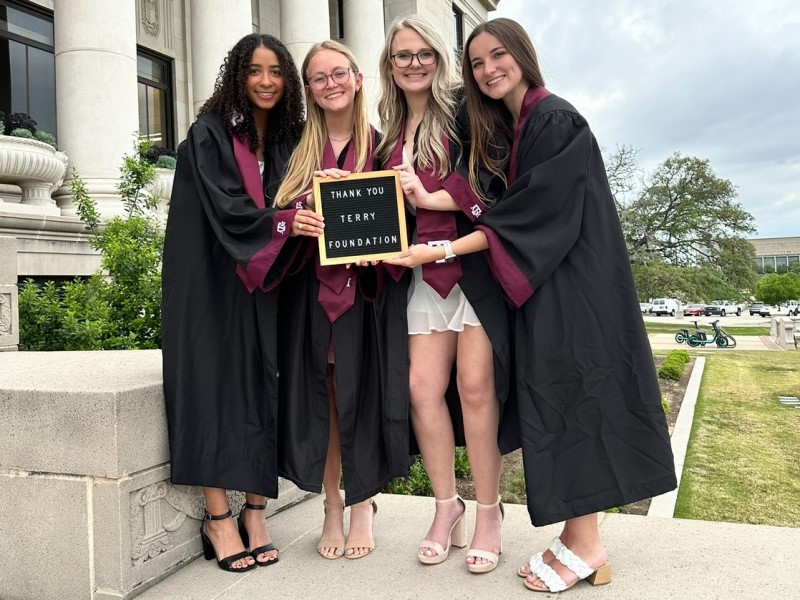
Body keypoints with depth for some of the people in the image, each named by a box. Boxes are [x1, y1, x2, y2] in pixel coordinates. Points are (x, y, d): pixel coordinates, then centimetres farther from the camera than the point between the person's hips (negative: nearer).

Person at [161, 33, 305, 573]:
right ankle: (218, 518, 3)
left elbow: (295, 212, 11)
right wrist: (287, 223, -31)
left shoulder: (288, 141, 13)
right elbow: (227, 210, -16)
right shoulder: (209, 135, -3)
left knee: (266, 388, -1)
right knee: (217, 382, -7)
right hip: (215, 285, -4)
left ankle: (255, 512, 8)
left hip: (267, 286, 5)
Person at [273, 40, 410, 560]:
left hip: (365, 290, -1)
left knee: (361, 395, 1)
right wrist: (299, 222, -14)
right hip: (311, 291, 2)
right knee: (321, 397, 4)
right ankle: (333, 507, 17)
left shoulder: (381, 145, 6)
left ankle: (362, 505, 16)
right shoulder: (298, 151, 10)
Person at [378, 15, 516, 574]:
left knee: (475, 385, -7)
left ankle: (489, 513, 8)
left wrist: (428, 198, -13)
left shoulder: (465, 112, 2)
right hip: (422, 271, 5)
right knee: (423, 388, -1)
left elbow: (492, 184, -8)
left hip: (475, 263, -5)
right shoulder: (390, 133, 18)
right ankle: (447, 505, 15)